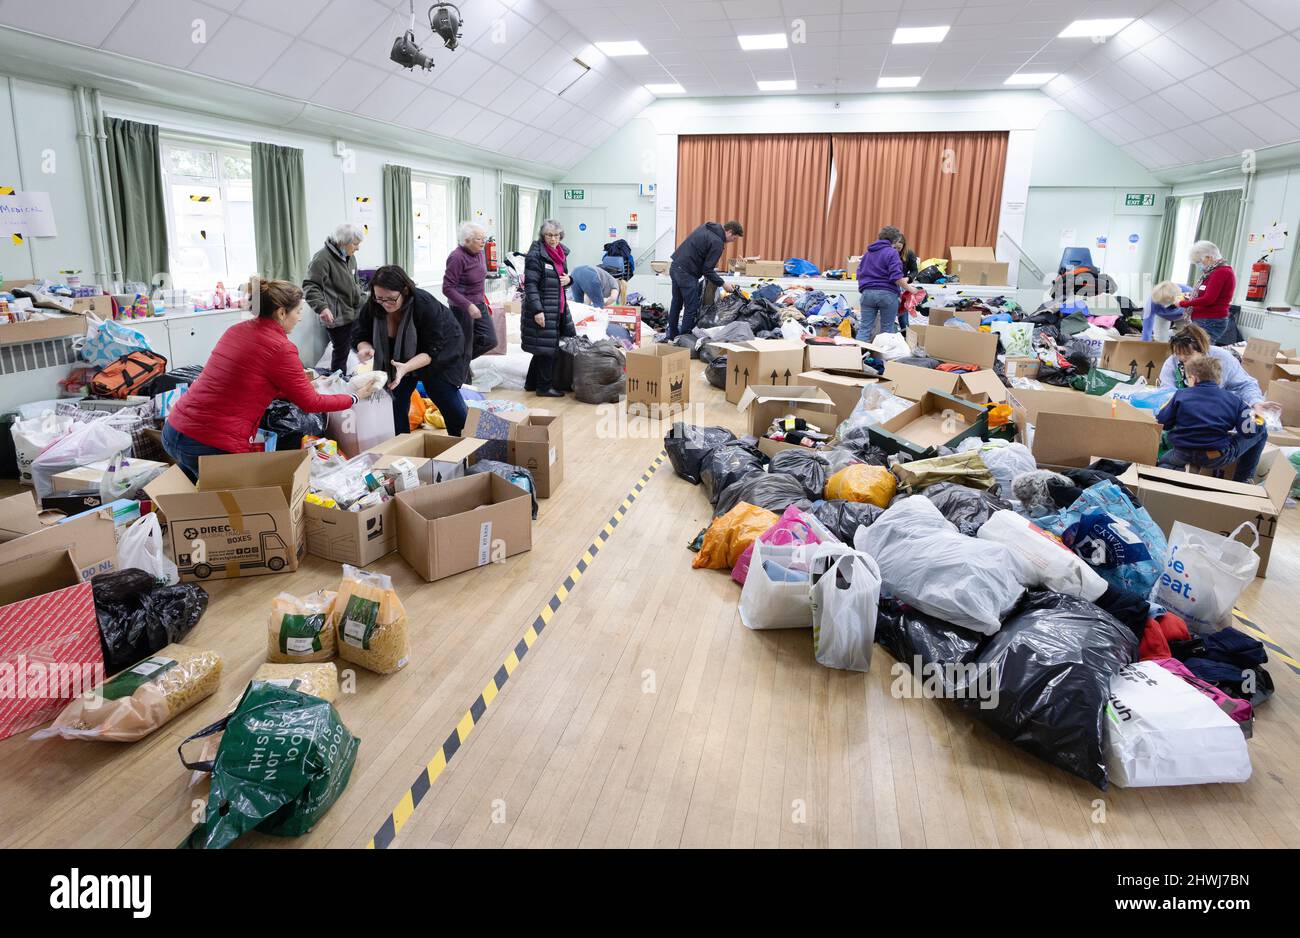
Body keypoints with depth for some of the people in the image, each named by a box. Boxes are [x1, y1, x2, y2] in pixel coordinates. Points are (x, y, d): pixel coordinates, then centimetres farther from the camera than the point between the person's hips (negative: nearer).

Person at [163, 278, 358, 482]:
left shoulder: (237, 330, 7)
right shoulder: (280, 349, -15)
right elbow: (311, 404, -4)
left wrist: (304, 386, 23)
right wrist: (354, 398, 9)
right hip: (211, 446, -8)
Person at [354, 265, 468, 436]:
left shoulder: (425, 305, -34)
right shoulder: (372, 307, -22)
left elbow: (432, 350, -31)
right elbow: (360, 336, -8)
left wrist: (406, 368, -46)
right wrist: (366, 348, -32)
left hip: (440, 353, -4)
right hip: (399, 358, 4)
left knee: (448, 400, -6)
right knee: (395, 402, -1)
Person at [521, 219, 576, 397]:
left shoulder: (561, 253, 12)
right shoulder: (536, 255, -13)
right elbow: (530, 285, -17)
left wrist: (568, 279, 1)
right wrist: (537, 310, -23)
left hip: (558, 308, 8)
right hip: (542, 310, -8)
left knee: (547, 347, 14)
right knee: (546, 348, -3)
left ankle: (531, 383, 25)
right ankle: (544, 387, 9)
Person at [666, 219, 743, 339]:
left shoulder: (706, 227, 12)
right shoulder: (717, 242, -14)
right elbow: (708, 270, -15)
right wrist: (723, 284, -5)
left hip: (675, 267, 9)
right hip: (686, 273, -9)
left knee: (676, 304, 19)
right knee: (692, 308, -2)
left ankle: (673, 336, 31)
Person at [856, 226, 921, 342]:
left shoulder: (867, 252, 14)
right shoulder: (891, 253, -7)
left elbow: (860, 273, 21)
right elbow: (896, 277, -15)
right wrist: (909, 288, -4)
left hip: (867, 292, 5)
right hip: (887, 294, -5)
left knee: (864, 327, 3)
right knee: (887, 329, 4)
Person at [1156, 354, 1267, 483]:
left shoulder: (1181, 395, 0)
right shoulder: (1233, 400, 0)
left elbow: (1162, 423, 1)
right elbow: (1249, 430, -3)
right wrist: (1256, 420, 19)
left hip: (1183, 456, 1)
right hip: (1217, 459, -1)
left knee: (1164, 461, 37)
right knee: (1261, 432, 21)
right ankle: (1242, 480, 24)